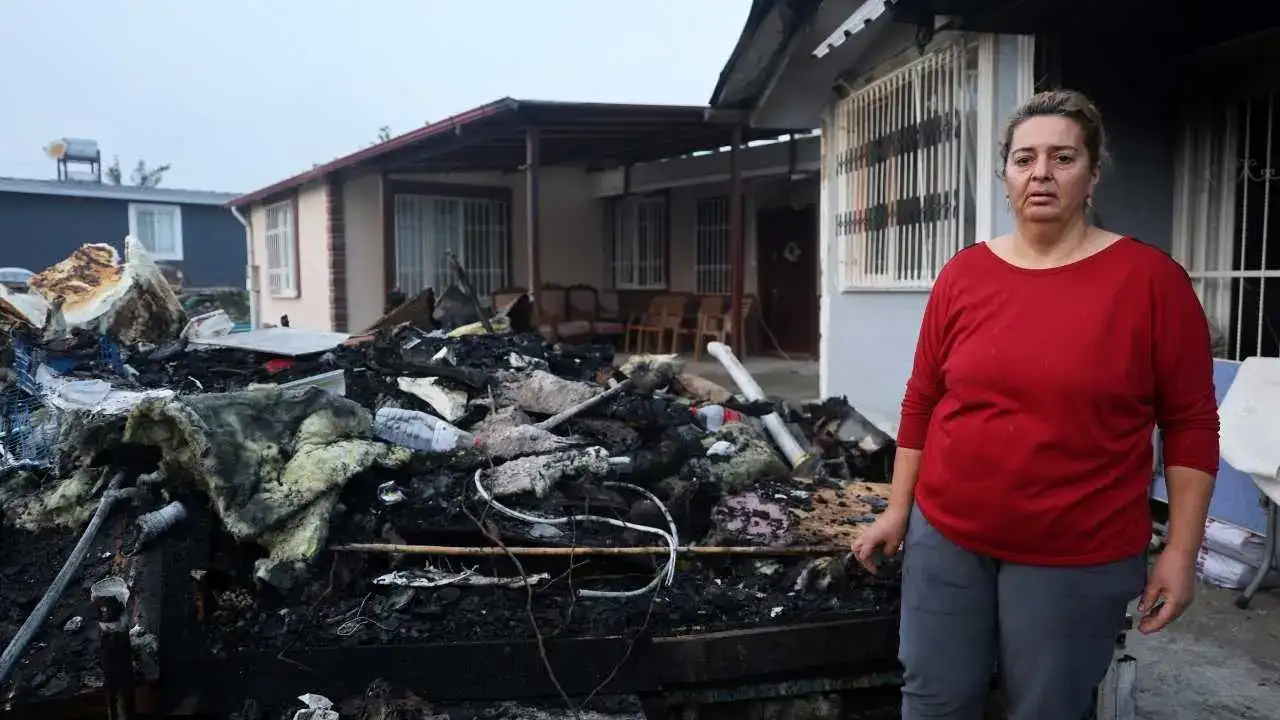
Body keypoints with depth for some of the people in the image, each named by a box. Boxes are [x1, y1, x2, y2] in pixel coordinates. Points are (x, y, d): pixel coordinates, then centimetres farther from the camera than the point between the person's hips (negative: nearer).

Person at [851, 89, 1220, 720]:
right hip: (946, 536, 3)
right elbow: (922, 402, 6)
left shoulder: (1149, 277, -7)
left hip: (1078, 556, -2)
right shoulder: (962, 274, 0)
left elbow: (1190, 424, -4)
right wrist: (897, 509, 7)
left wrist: (1181, 551, -5)